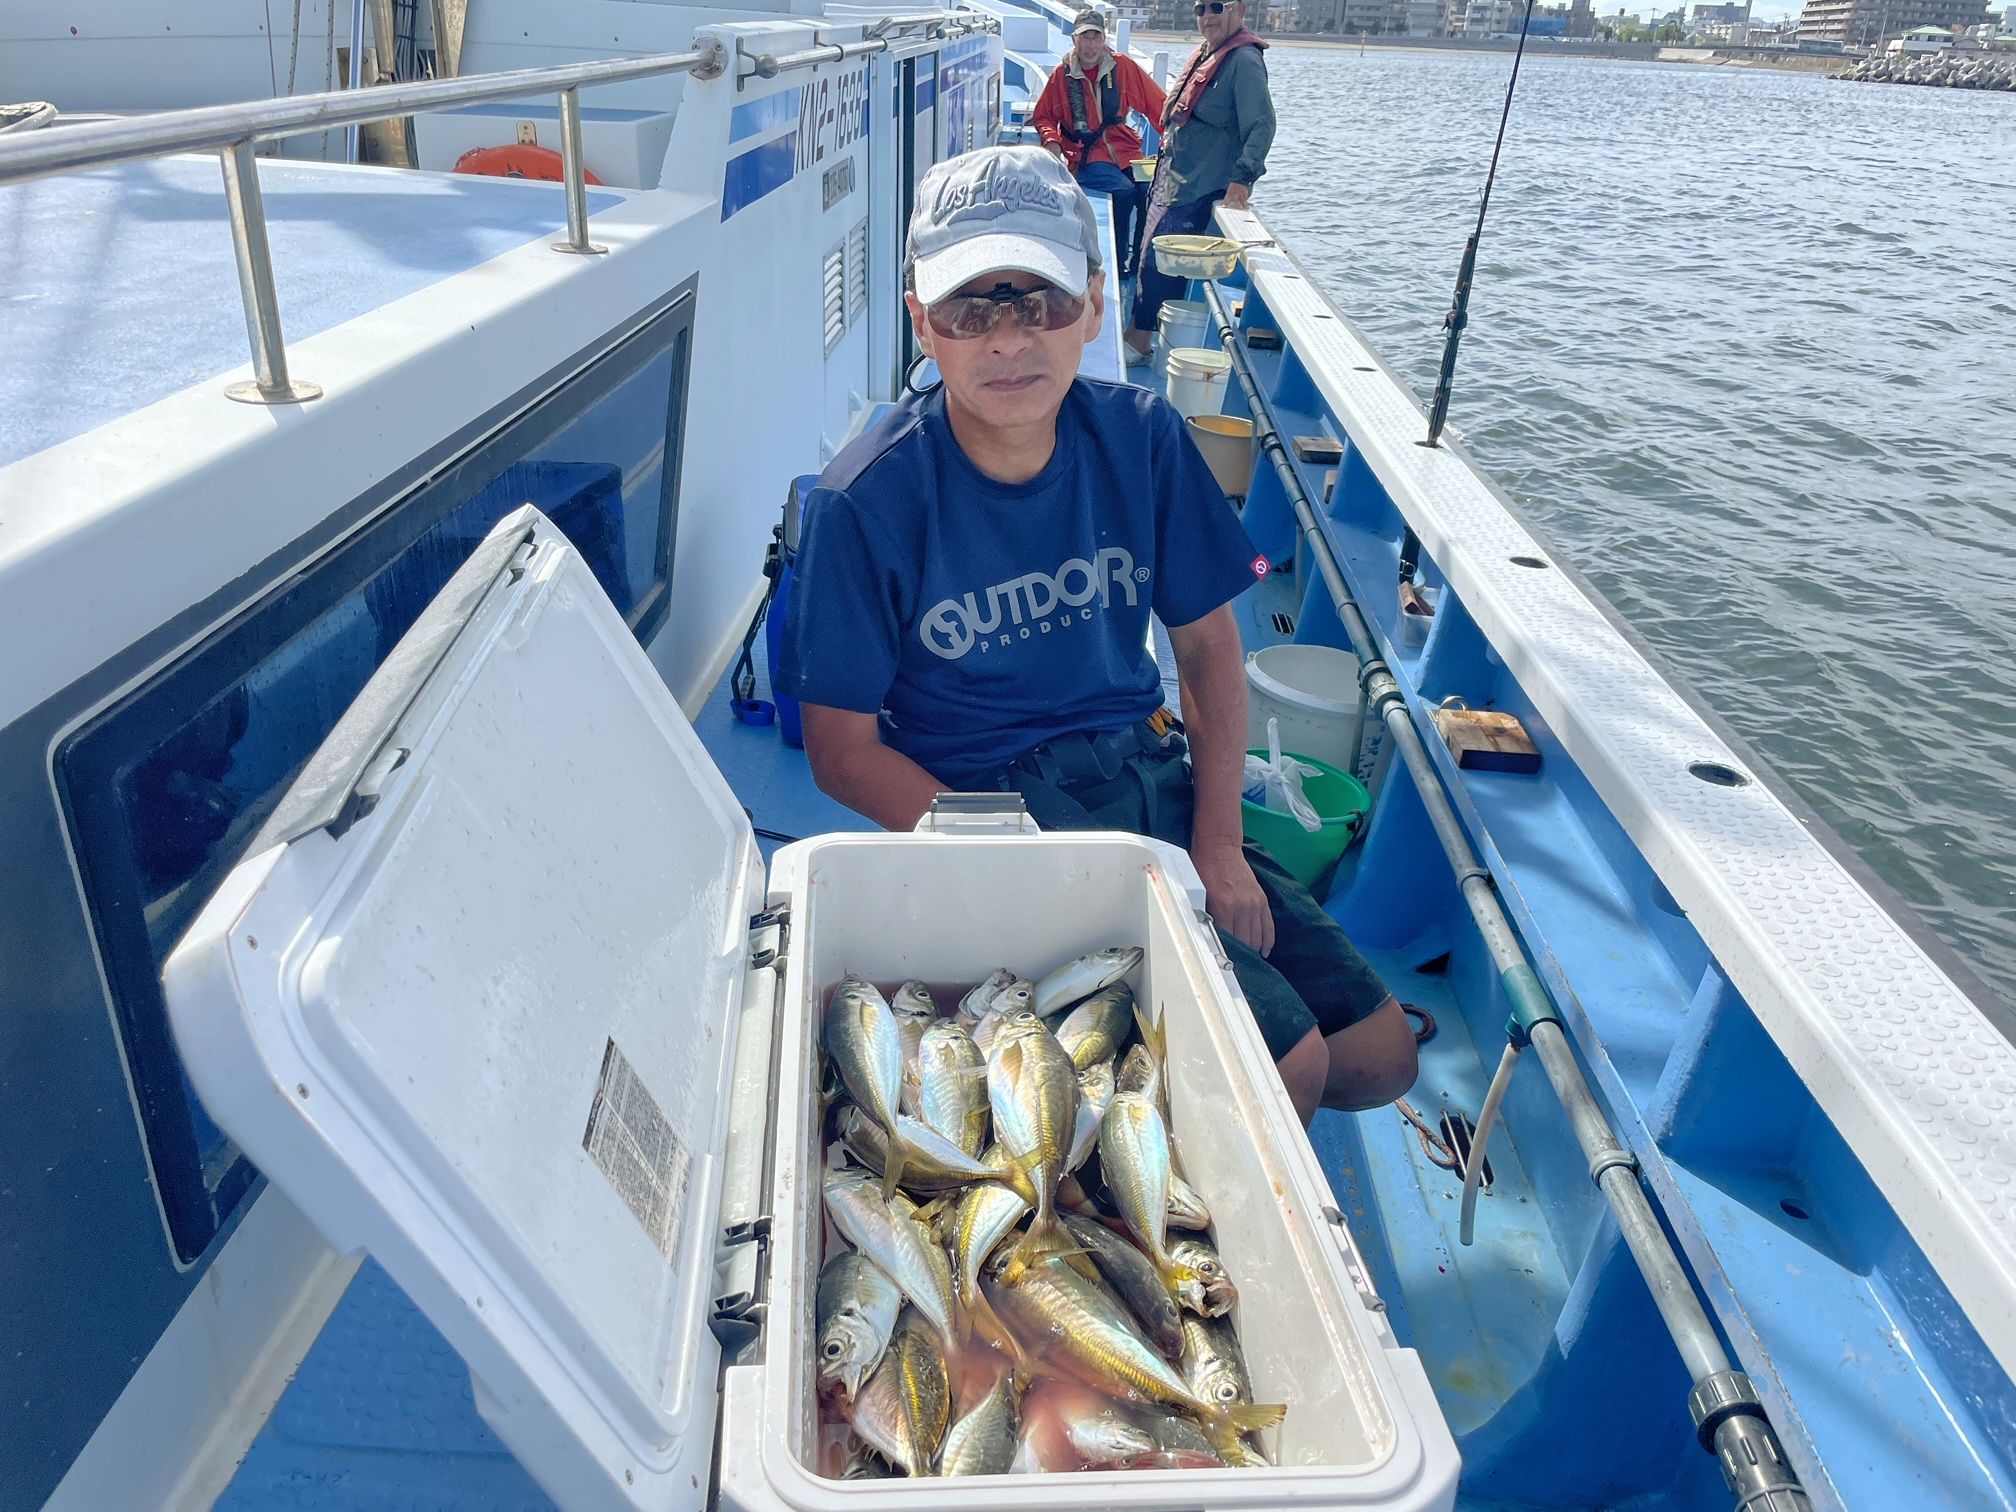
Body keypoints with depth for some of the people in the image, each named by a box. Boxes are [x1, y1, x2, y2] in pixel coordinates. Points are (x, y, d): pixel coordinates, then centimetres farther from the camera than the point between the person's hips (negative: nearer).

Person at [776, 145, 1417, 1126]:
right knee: (1285, 1063, -16)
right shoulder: (868, 500, -16)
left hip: (1154, 777, 5)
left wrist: (1217, 843, -5)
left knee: (1382, 1056, 0)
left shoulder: (1140, 438, -4)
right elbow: (844, 750, -10)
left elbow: (1207, 642, 6)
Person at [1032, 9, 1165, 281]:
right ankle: (1118, 264, -17)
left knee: (1151, 192, -25)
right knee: (1124, 191, -30)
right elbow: (1043, 116, 15)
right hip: (1085, 155, -2)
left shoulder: (1124, 67, 3)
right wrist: (1052, 141, -5)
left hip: (1124, 149, 2)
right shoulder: (1062, 74, 4)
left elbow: (1158, 105, 5)